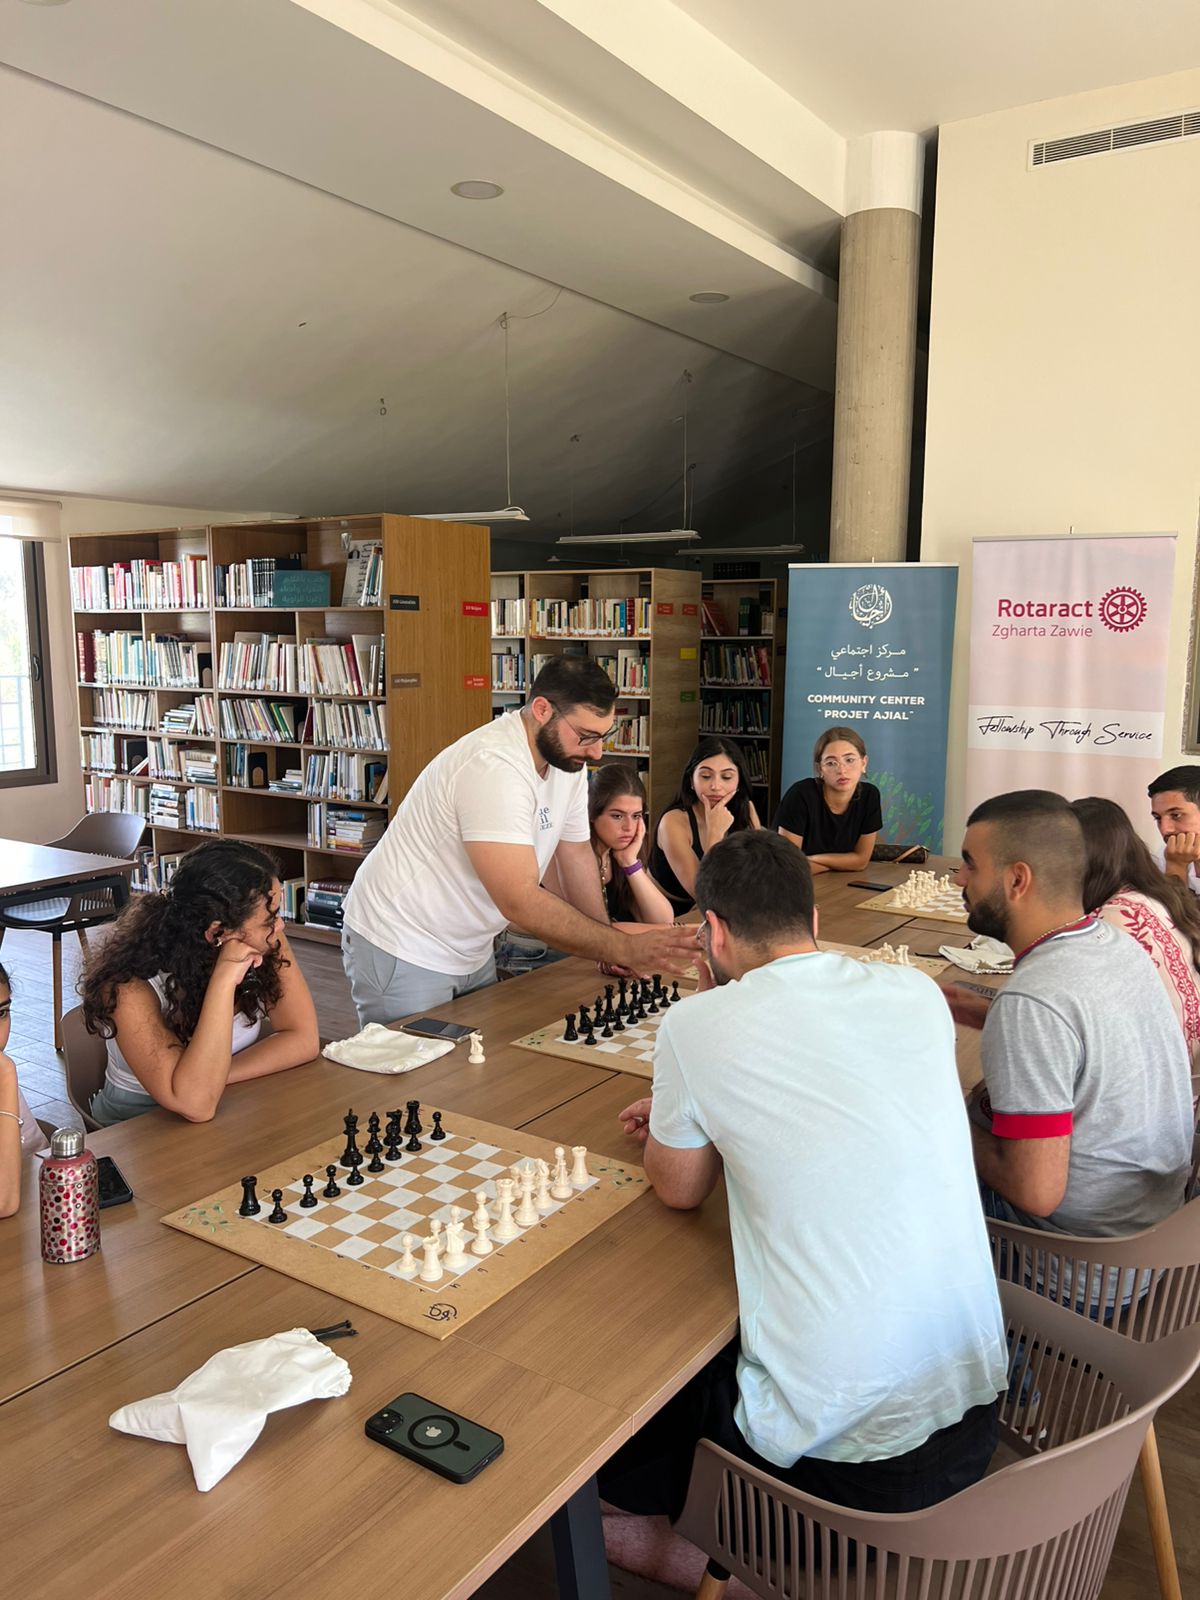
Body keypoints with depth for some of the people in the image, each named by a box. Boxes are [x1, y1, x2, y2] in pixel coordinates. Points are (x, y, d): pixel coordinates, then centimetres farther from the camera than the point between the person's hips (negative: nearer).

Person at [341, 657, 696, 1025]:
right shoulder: (493, 767, -30)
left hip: (471, 952, 8)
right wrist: (625, 949, -31)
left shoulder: (567, 759, -2)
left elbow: (577, 852, 9)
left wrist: (611, 950, 3)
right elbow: (521, 902, -34)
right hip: (403, 952, -8)